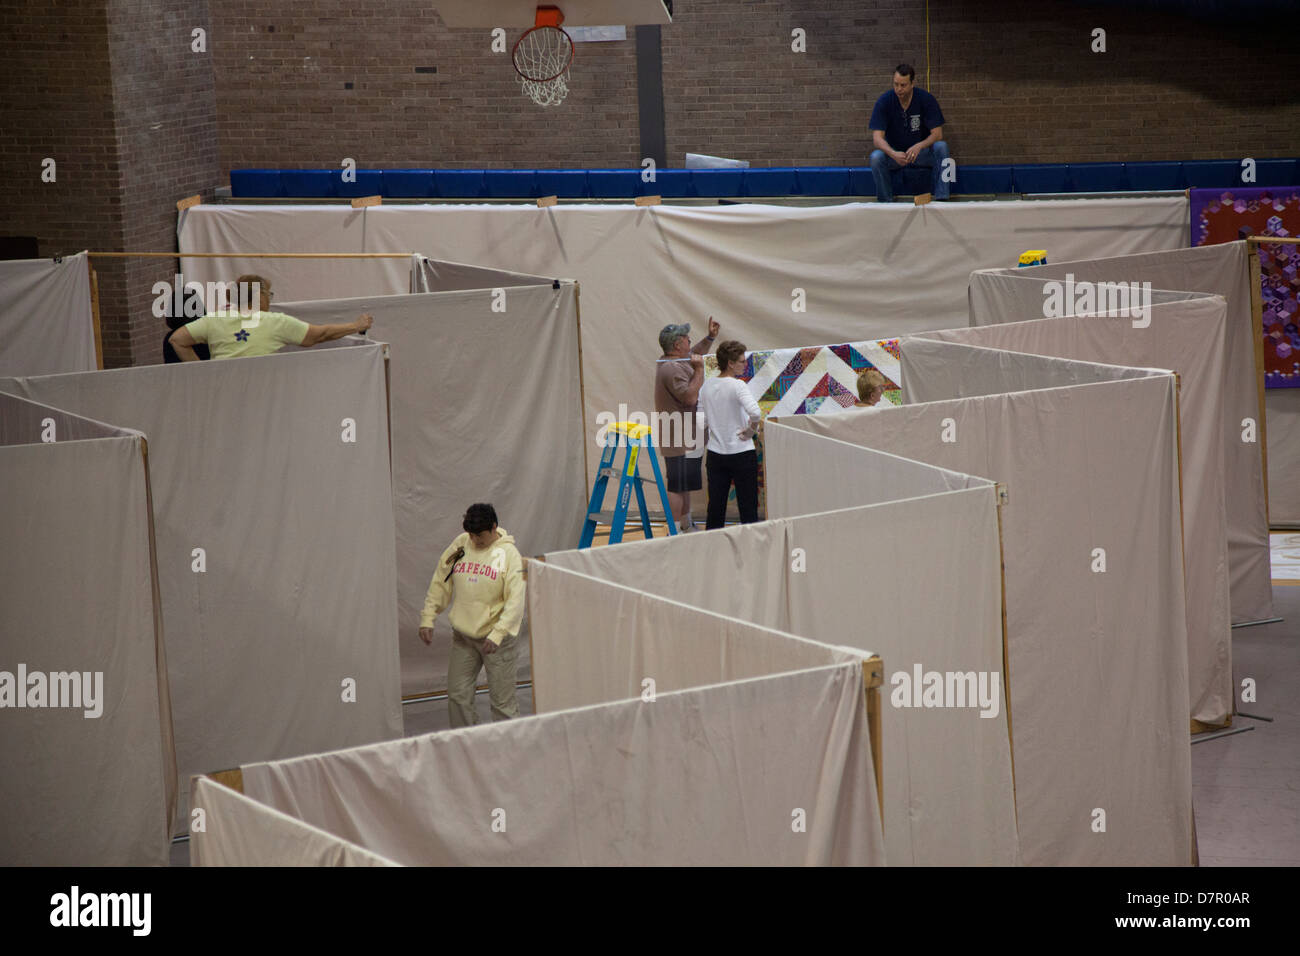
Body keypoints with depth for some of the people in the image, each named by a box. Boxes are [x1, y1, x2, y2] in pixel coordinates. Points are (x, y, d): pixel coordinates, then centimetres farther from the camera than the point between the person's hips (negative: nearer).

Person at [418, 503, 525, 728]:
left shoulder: (508, 554, -11)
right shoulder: (460, 545, 1)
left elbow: (516, 601, -17)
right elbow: (440, 584, 10)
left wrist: (497, 635, -26)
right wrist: (427, 619, 3)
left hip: (497, 641, -5)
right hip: (463, 636, 5)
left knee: (502, 700, -1)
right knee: (457, 695, 6)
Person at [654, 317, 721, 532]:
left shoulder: (675, 362, 14)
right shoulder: (672, 369, -21)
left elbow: (695, 354, 33)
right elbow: (690, 397, -29)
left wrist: (710, 337, 23)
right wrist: (699, 370, -22)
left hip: (683, 437, 12)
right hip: (679, 440, -12)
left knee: (684, 485, 19)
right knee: (676, 487, -9)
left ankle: (686, 527, 29)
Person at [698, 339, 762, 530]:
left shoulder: (706, 387, 3)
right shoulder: (737, 386, -15)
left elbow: (702, 419, 7)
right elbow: (755, 412, -29)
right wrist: (752, 429, -12)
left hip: (715, 454, 5)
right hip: (741, 453, -5)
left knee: (715, 507, 10)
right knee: (748, 507, 2)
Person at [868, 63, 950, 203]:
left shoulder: (926, 99, -12)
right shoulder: (884, 101, -12)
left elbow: (937, 134, -16)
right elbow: (877, 138, -17)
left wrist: (919, 146, -37)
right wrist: (893, 154, -39)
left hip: (920, 152, 0)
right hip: (894, 152, 0)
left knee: (941, 147, -30)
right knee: (876, 157, -32)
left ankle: (940, 199, -30)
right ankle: (885, 203, -19)